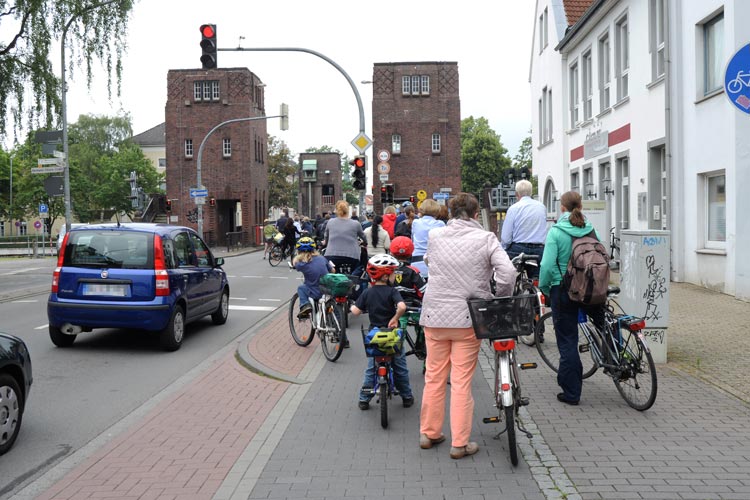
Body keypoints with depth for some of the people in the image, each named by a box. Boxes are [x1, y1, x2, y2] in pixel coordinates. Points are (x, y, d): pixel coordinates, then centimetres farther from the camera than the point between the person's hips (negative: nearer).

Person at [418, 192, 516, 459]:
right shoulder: (486, 238, -6)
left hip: (435, 316, 3)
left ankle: (428, 433, 26)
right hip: (468, 317, -2)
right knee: (462, 381, 4)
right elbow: (508, 272, -14)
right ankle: (460, 443, 10)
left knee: (434, 377, 14)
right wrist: (499, 300, 0)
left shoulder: (434, 235, 1)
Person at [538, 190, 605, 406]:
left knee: (567, 342, 5)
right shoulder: (591, 230, 1)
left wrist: (544, 287, -1)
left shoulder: (556, 232, -11)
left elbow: (547, 265, -17)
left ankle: (571, 392, 11)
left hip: (562, 290, -3)